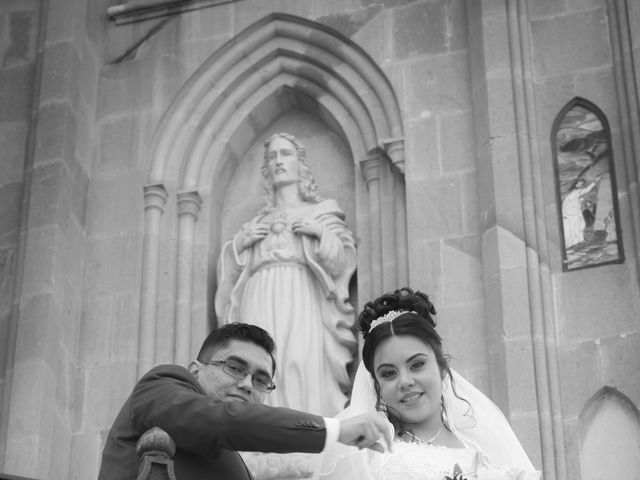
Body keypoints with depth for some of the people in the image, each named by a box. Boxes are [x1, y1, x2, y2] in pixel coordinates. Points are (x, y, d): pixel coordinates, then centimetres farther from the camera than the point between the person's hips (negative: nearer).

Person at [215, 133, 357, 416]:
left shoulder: (321, 213, 20)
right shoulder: (256, 223, 27)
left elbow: (344, 262, 10)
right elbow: (229, 274, 22)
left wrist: (322, 234, -4)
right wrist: (238, 244, 6)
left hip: (302, 304, -2)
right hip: (260, 305, 2)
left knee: (304, 373, -21)